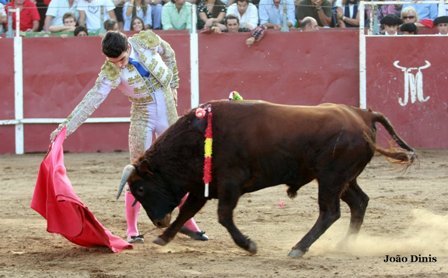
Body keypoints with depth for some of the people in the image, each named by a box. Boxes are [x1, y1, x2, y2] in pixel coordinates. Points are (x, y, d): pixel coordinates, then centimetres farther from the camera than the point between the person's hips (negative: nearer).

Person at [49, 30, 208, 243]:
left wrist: (173, 85, 13)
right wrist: (67, 126, -38)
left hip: (169, 116, 3)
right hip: (142, 119, -3)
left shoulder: (148, 40, -15)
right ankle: (131, 230, 7)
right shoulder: (111, 72, -22)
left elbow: (169, 54, 6)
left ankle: (187, 221, 23)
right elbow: (93, 99, -28)